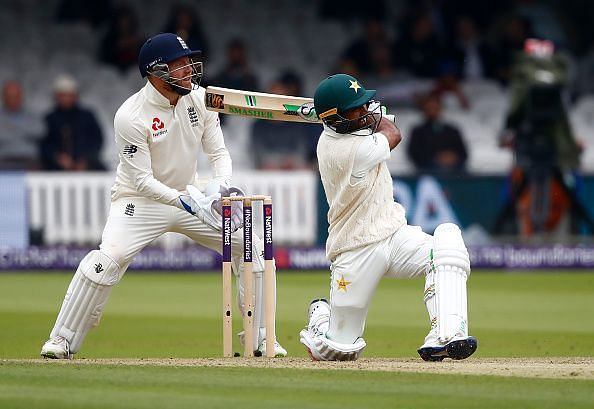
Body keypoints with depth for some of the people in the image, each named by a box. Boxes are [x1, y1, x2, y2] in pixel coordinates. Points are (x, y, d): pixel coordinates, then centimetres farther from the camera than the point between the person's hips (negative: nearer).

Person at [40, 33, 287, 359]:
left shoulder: (199, 99, -7)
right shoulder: (131, 117, -24)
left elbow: (218, 152, -2)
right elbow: (142, 181, -24)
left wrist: (219, 186, -23)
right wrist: (188, 203, -35)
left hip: (188, 195, 6)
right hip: (140, 199, -6)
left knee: (250, 246, -2)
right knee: (108, 258, -28)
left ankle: (261, 338, 10)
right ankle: (62, 341, -15)